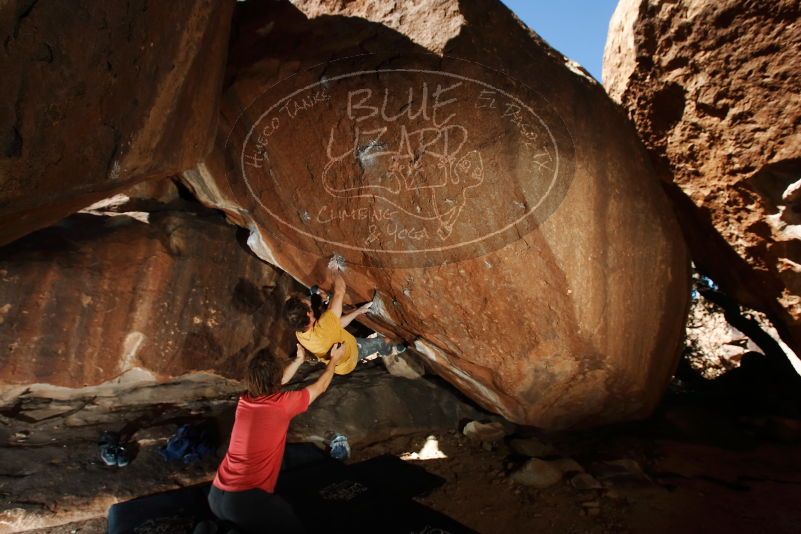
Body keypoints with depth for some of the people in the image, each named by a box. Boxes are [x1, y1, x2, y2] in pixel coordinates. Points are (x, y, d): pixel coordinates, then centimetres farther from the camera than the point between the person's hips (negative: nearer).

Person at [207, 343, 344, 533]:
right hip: (247, 499, -7)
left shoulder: (244, 400, 4)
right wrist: (334, 360, 20)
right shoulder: (282, 403, -12)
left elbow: (275, 382, 25)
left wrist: (299, 359, 32)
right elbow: (320, 387, 5)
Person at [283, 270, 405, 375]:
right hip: (349, 359, -6)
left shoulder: (300, 334, -23)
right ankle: (391, 351, 46)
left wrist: (358, 311, -5)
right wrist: (336, 270, -24)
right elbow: (340, 291, -40)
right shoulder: (322, 327, -48)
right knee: (381, 341, 13)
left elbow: (335, 325, -9)